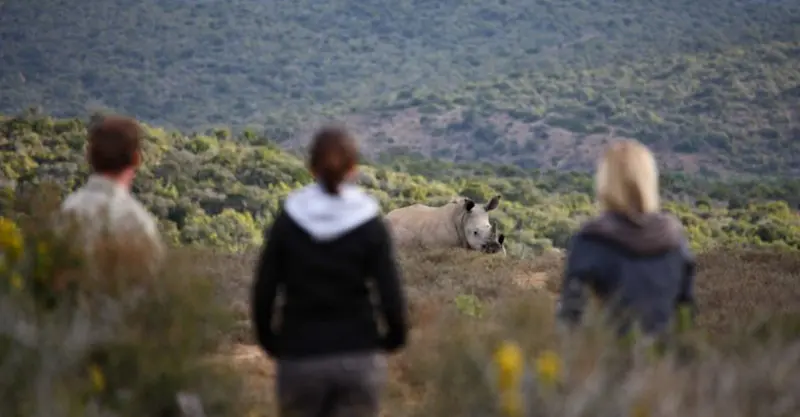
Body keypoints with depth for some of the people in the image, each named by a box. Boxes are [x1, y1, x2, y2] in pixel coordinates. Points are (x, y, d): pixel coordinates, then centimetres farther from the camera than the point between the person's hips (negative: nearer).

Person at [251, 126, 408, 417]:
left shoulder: (287, 221, -2)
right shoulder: (370, 224, -5)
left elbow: (263, 292, -1)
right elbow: (391, 294, -8)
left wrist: (270, 341, 13)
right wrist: (394, 337, 10)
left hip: (299, 358, 1)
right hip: (359, 357, -1)